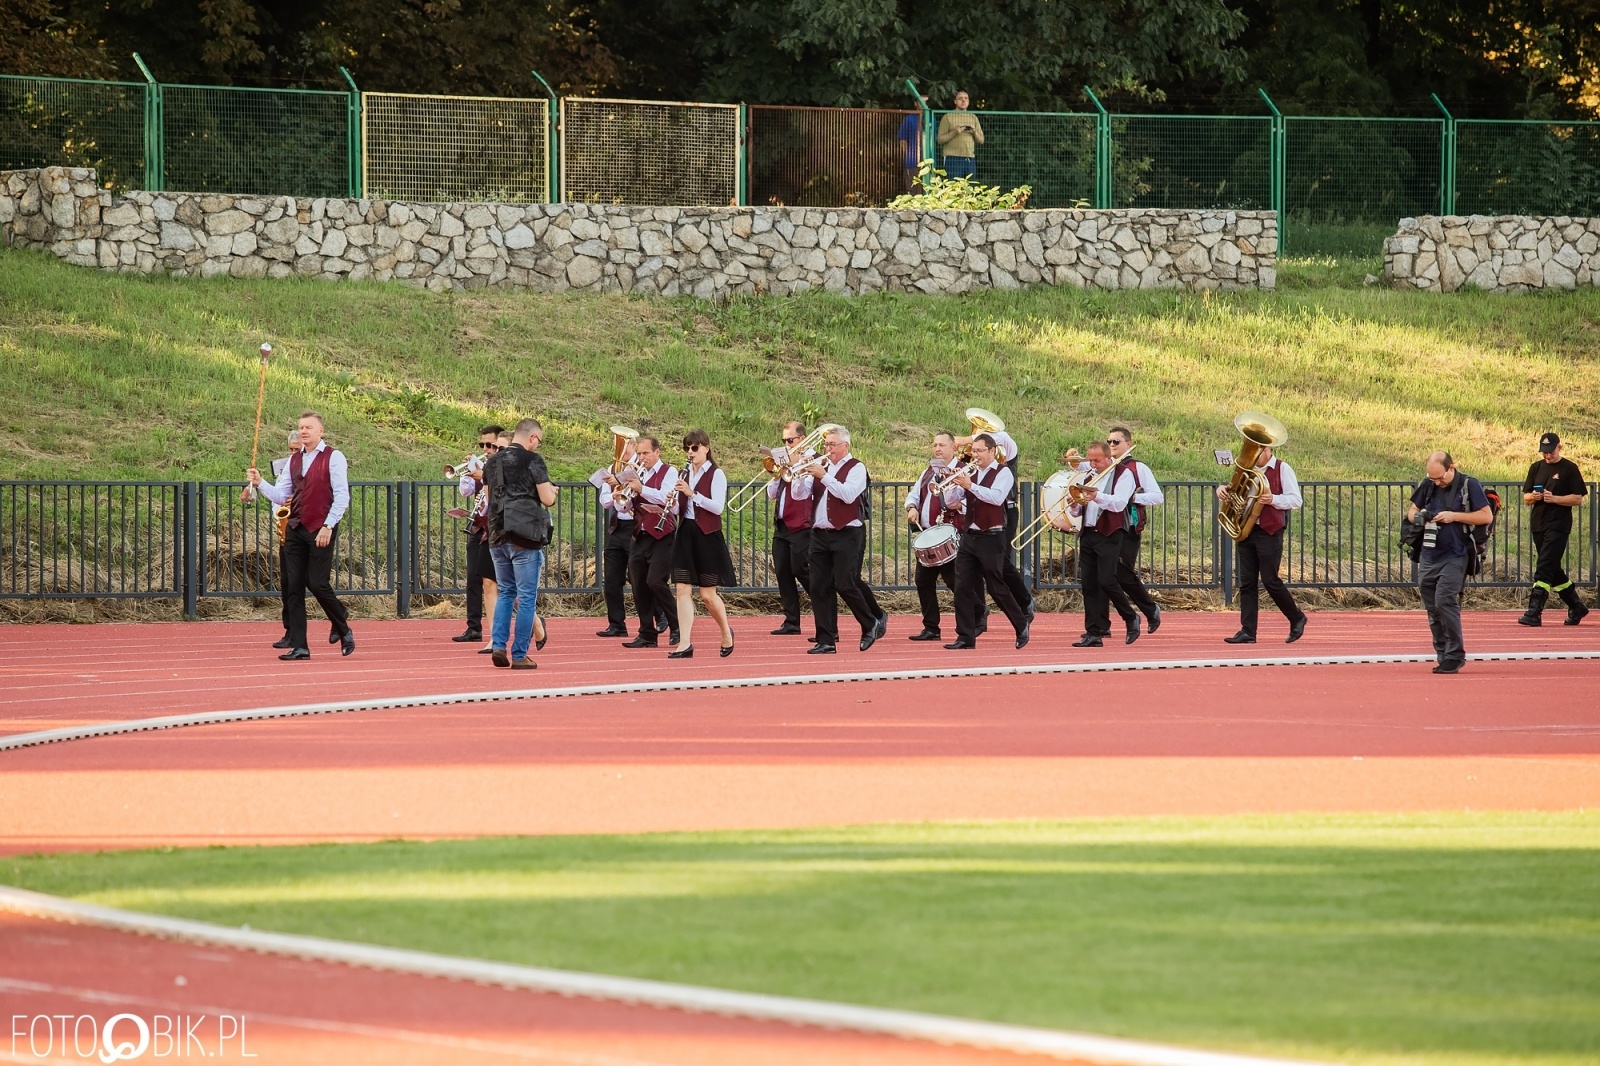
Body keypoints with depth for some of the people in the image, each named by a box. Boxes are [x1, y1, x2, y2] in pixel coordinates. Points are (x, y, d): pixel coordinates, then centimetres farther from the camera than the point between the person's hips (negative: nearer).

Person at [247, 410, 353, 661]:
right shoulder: (293, 461, 14)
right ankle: (298, 646, 1)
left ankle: (342, 628, 16)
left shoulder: (333, 458, -4)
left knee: (317, 583, -9)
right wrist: (260, 483, -4)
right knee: (293, 586, 0)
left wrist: (328, 526, -15)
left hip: (320, 531, -6)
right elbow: (281, 496, 13)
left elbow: (342, 497, -9)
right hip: (295, 531, 6)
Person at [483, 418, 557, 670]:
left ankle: (498, 645, 4)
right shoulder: (532, 460, -9)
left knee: (505, 592, 17)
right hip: (525, 536, -6)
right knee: (526, 597, 0)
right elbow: (547, 499, -11)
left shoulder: (492, 462, 11)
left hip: (498, 536, 6)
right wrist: (551, 490, 10)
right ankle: (519, 655, -2)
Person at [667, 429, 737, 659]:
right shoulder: (684, 474, 11)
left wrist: (692, 493, -24)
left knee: (708, 594, 0)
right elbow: (680, 509, 13)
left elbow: (717, 506, -16)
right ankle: (685, 644, -5)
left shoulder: (716, 474, -6)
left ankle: (726, 634, 23)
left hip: (707, 536, -5)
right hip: (685, 534, 5)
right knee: (683, 590, -4)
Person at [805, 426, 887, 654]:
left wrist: (823, 476, -18)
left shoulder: (855, 468, -2)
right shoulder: (822, 466, 15)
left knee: (845, 585, -9)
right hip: (820, 534, 6)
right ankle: (826, 641, 3)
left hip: (846, 535, -6)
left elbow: (848, 494, -19)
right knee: (819, 588, 0)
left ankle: (871, 624, 14)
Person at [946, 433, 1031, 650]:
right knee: (962, 587, -2)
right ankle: (965, 637, 1)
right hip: (969, 537, 6)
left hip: (991, 539, -6)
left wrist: (970, 485, -27)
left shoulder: (1003, 473, -5)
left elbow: (996, 497, -22)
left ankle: (1022, 627, 18)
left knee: (996, 588, 0)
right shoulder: (970, 472, 11)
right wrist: (954, 486, -12)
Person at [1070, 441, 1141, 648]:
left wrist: (1098, 497, -34)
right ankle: (1094, 632, 3)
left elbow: (1119, 503, -17)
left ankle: (1131, 618, 7)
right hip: (1087, 535, 6)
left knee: (1106, 581, -13)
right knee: (1089, 584, 1)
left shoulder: (1123, 474, -1)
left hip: (1109, 536, -6)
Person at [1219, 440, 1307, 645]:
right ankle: (1247, 631, 1)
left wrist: (1272, 499, -25)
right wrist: (1222, 489, 2)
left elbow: (1296, 500, -9)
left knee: (1270, 581, -5)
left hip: (1269, 533, -6)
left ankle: (1297, 618, 15)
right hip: (1246, 533, 6)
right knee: (1247, 582, 1)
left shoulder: (1282, 469, -3)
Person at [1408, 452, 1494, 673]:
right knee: (1432, 607, 7)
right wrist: (1417, 516, -4)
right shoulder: (1428, 486, 10)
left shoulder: (1469, 485, -4)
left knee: (1444, 601, -17)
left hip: (1454, 557, -6)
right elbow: (1411, 509, 22)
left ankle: (1454, 657, -10)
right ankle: (1443, 656, 15)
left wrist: (1454, 516, -15)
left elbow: (1487, 516, -7)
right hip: (1428, 557, 6)